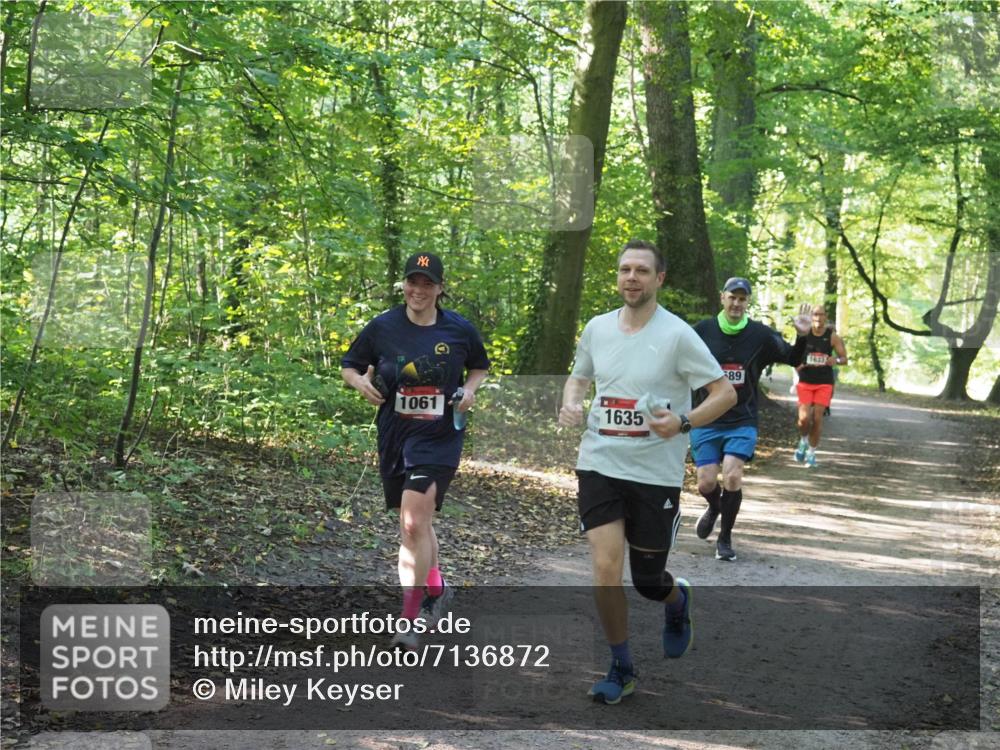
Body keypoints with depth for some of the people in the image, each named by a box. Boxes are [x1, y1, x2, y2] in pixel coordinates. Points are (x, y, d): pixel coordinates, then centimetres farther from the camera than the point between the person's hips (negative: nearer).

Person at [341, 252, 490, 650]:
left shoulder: (459, 329, -1)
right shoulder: (383, 327, -1)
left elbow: (480, 366, 17)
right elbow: (348, 366, 10)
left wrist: (469, 389, -2)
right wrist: (362, 383, -11)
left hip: (439, 438, -3)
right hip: (394, 436, 3)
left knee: (413, 524, -14)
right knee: (416, 523, 16)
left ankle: (410, 621, -7)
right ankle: (436, 588, 43)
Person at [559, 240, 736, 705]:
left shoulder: (677, 334, -10)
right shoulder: (598, 328, 4)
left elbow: (725, 392, -8)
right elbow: (579, 376, 21)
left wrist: (683, 422, -24)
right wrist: (570, 404, -1)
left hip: (656, 472, -2)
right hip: (600, 465, 3)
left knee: (648, 582, 7)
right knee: (606, 567, -11)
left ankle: (678, 601, 45)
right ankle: (621, 669, 7)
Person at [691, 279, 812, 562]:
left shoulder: (761, 335, -3)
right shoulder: (702, 331, -2)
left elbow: (792, 359, 3)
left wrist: (802, 337, -16)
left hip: (742, 422, -1)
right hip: (706, 421, 1)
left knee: (732, 476, -17)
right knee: (706, 483, -2)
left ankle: (725, 538, 3)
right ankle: (714, 509, 37)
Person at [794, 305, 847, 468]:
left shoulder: (833, 336, -2)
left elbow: (844, 359, 0)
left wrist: (836, 360, -23)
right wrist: (797, 365, -11)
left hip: (824, 383, 0)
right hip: (805, 381, 0)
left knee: (817, 418, -4)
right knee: (804, 417, -10)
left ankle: (812, 452, 9)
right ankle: (803, 441, 21)